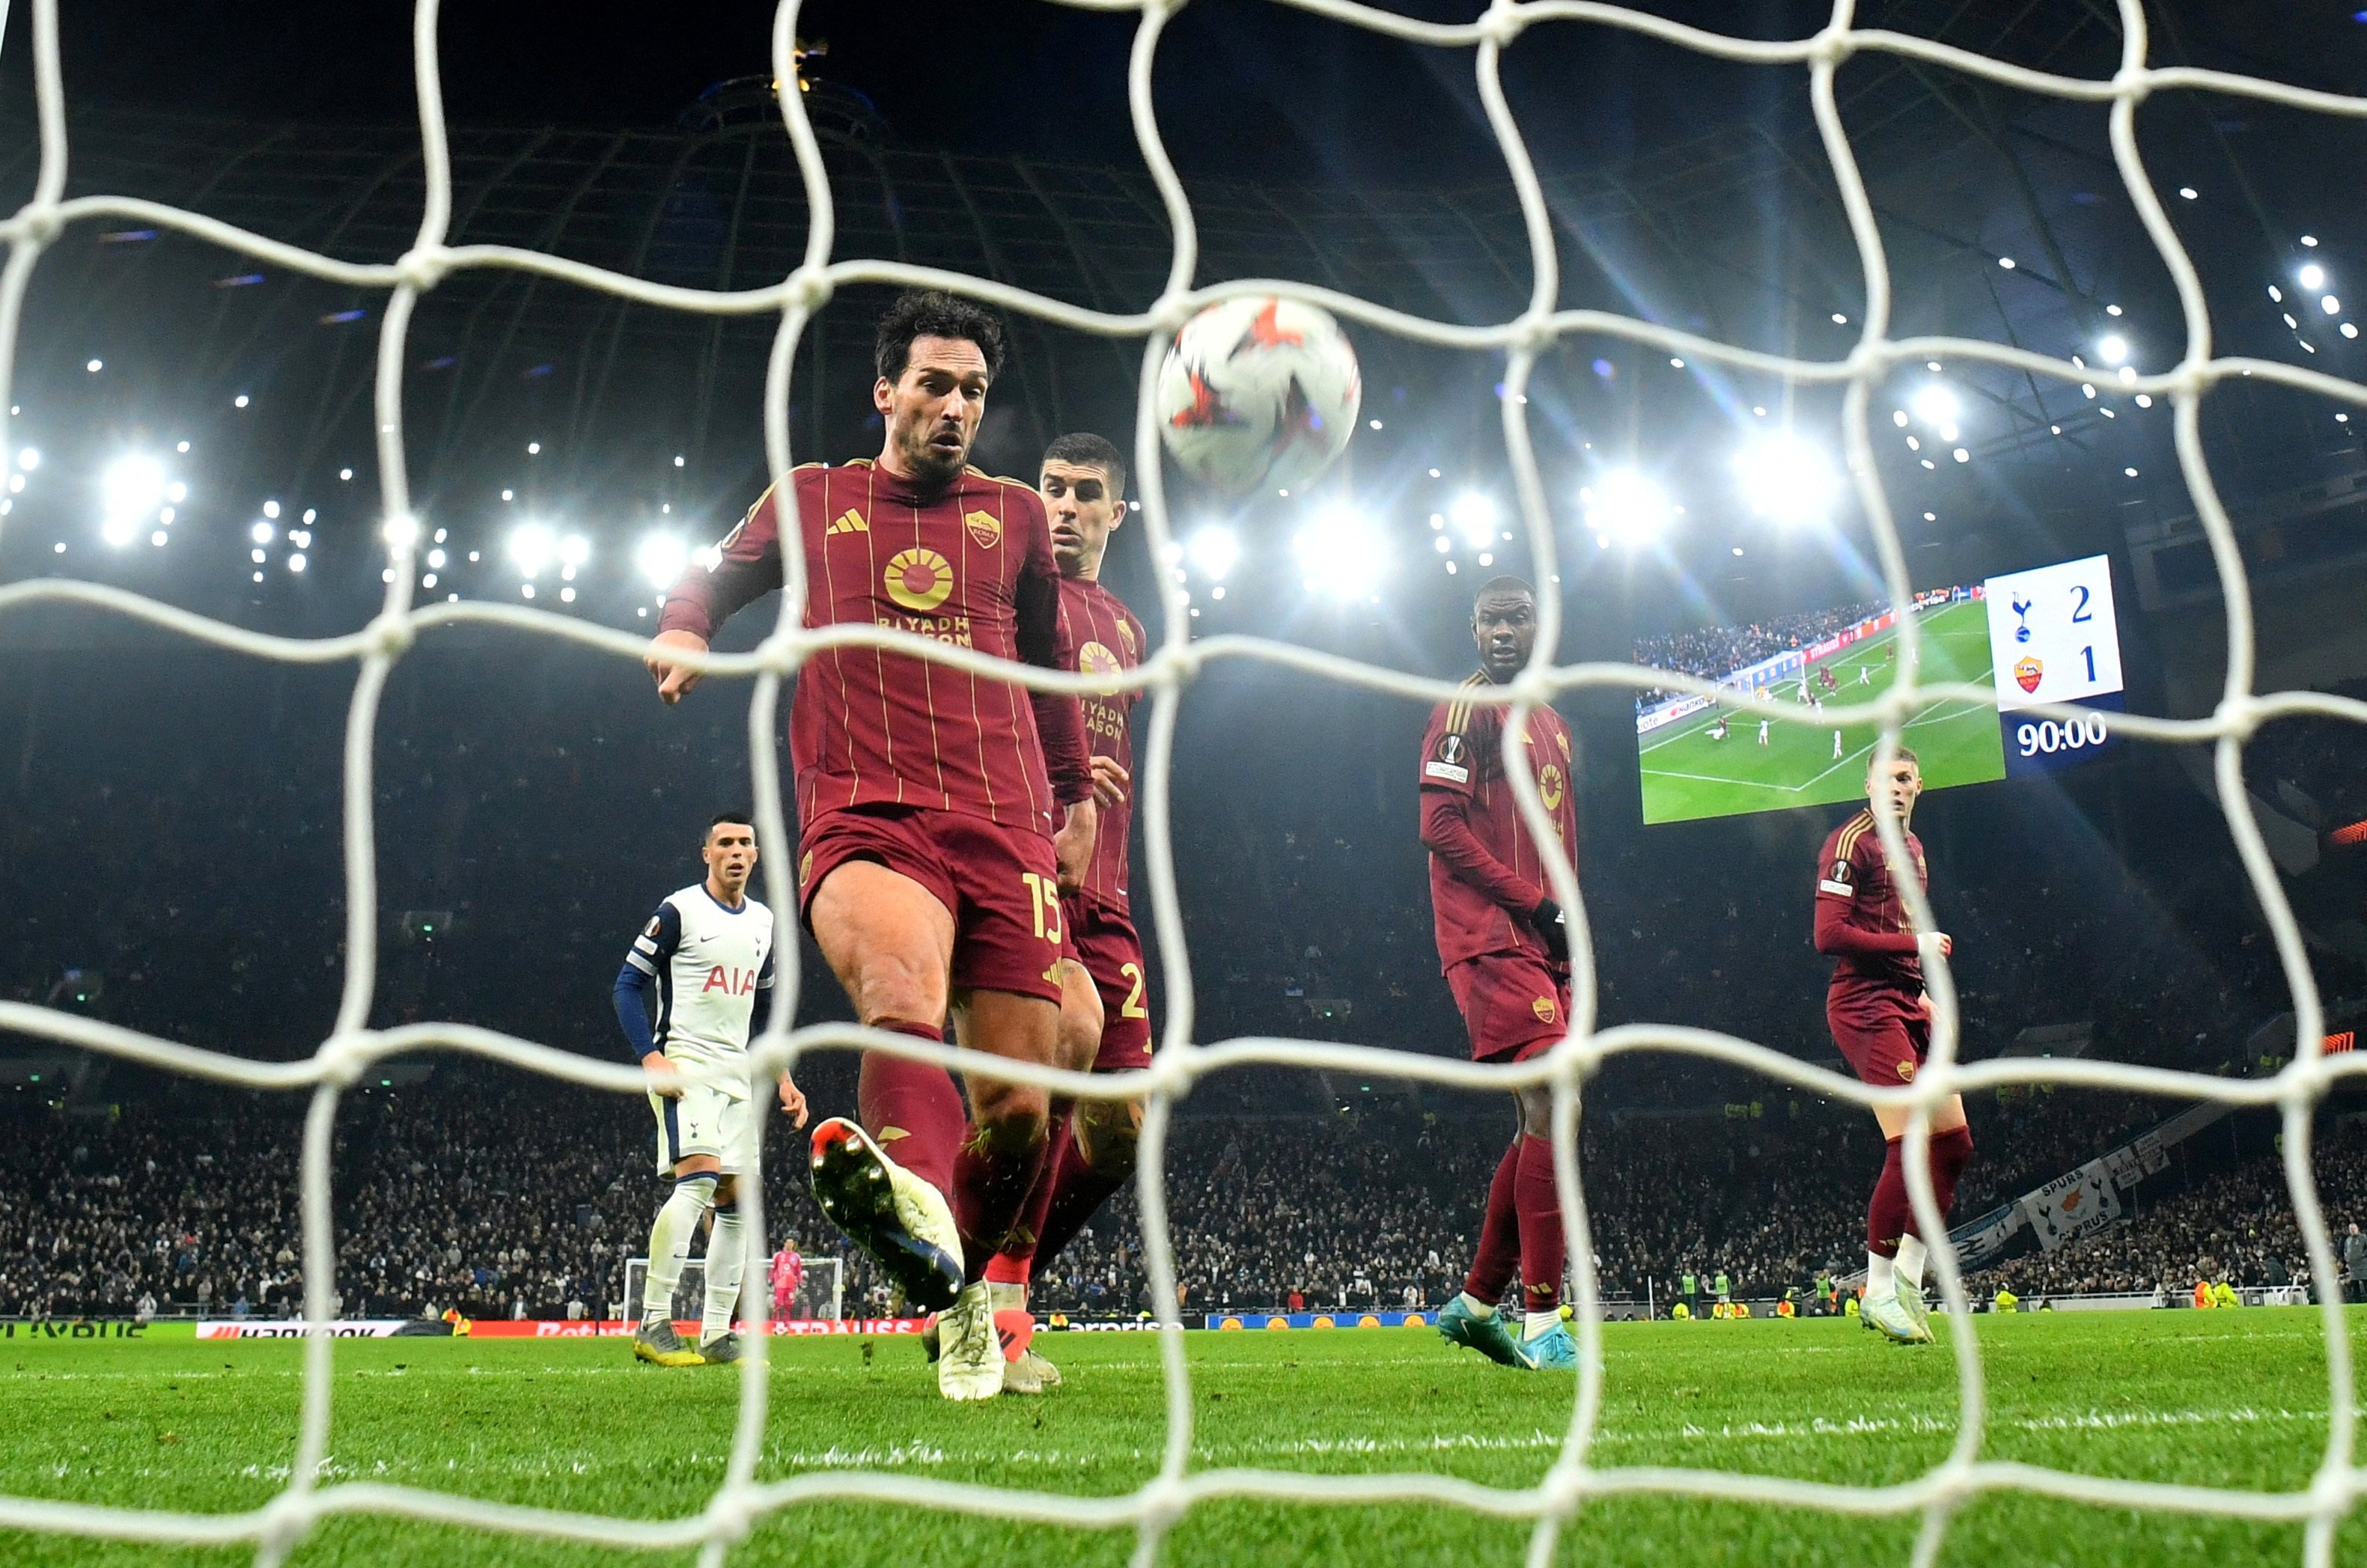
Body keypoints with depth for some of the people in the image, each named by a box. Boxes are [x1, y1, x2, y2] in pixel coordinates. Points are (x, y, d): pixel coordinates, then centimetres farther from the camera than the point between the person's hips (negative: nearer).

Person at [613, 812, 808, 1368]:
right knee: (698, 1178, -23)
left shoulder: (763, 922, 16)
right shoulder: (678, 911, -5)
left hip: (738, 1073, 7)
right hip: (685, 1065, -7)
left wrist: (781, 1076, 15)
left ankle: (716, 1336, 10)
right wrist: (650, 1056, -18)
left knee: (736, 1201, 4)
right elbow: (629, 984, -6)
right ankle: (652, 1325, -21)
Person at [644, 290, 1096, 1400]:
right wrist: (682, 632, 8)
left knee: (1017, 1112, -3)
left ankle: (963, 1297, 24)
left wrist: (1076, 796, 37)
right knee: (904, 996, -37)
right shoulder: (812, 501, 18)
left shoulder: (1013, 515, 22)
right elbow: (715, 579, 32)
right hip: (863, 815, -3)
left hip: (1006, 829, 3)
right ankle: (917, 1208, -65)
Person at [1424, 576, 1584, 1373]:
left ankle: (1476, 1302, 18)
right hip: (1492, 940, -9)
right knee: (1550, 1107, -17)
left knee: (1541, 1125, 8)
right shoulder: (1468, 708, -4)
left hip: (1543, 944, 9)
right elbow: (1440, 828, -13)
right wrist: (1537, 905, -14)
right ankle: (1543, 1323, -17)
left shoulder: (1553, 725, 23)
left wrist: (1572, 933, 12)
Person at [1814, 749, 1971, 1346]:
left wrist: (1921, 993, 13)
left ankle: (1907, 1279, 17)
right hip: (1866, 1006, -10)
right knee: (1910, 1146, -15)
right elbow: (1829, 936, -17)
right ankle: (1879, 1294, -6)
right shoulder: (1851, 842, -9)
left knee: (1954, 1142, 7)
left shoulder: (1912, 847, 21)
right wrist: (1915, 945, -15)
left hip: (1906, 1002, 10)